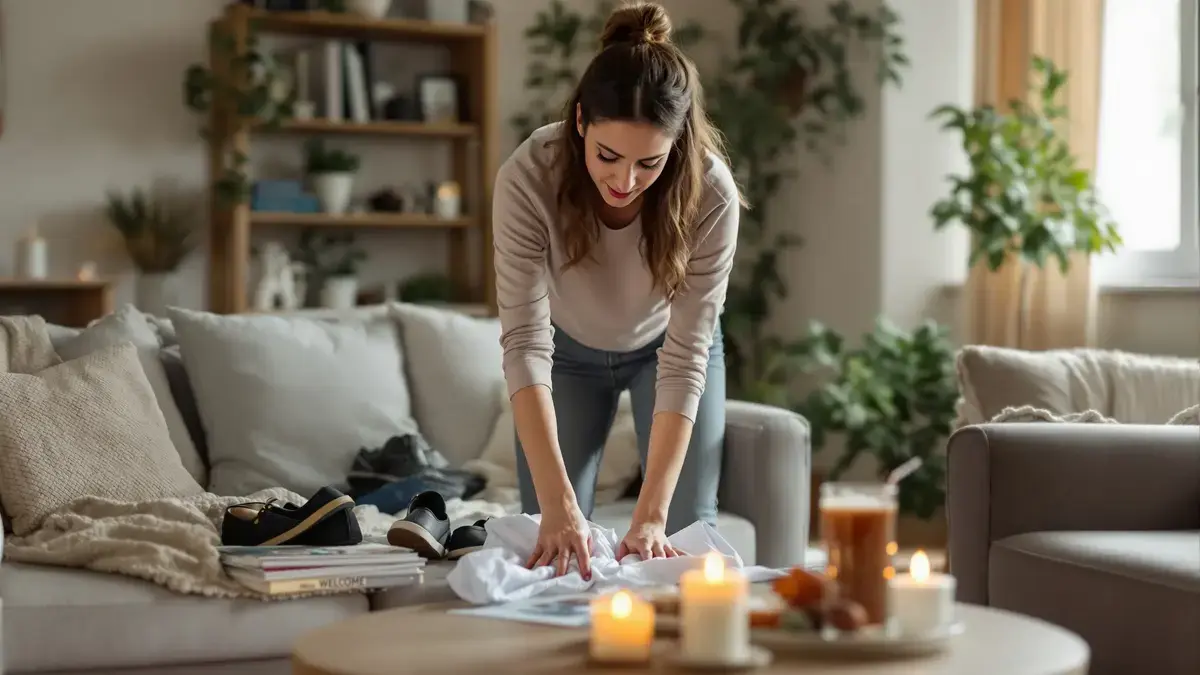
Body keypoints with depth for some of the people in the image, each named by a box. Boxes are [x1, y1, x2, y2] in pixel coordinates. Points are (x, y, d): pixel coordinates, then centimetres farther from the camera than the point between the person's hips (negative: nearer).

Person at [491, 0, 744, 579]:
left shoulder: (710, 194, -35)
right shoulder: (528, 176, -36)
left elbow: (684, 357, -33)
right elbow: (524, 341, -37)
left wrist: (650, 516, -40)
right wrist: (558, 504, -46)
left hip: (663, 344, 0)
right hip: (569, 349, 0)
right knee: (549, 545, -2)